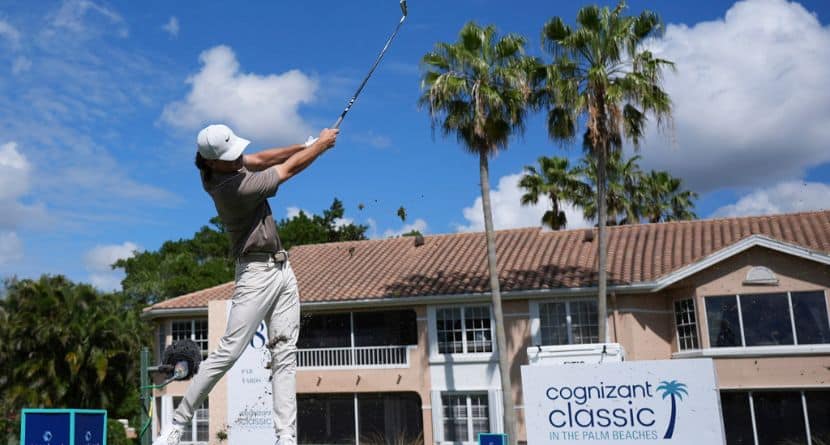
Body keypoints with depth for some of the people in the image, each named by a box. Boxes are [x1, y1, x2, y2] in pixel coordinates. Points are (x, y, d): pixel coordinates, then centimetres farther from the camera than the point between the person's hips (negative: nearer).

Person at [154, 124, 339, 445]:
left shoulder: (212, 167, 1)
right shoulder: (233, 188, -23)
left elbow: (259, 159, 17)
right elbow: (289, 169, -11)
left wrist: (305, 146, 8)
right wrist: (321, 144, 5)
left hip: (281, 268, 9)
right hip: (257, 272, -9)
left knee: (285, 355, 2)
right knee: (229, 350, -12)